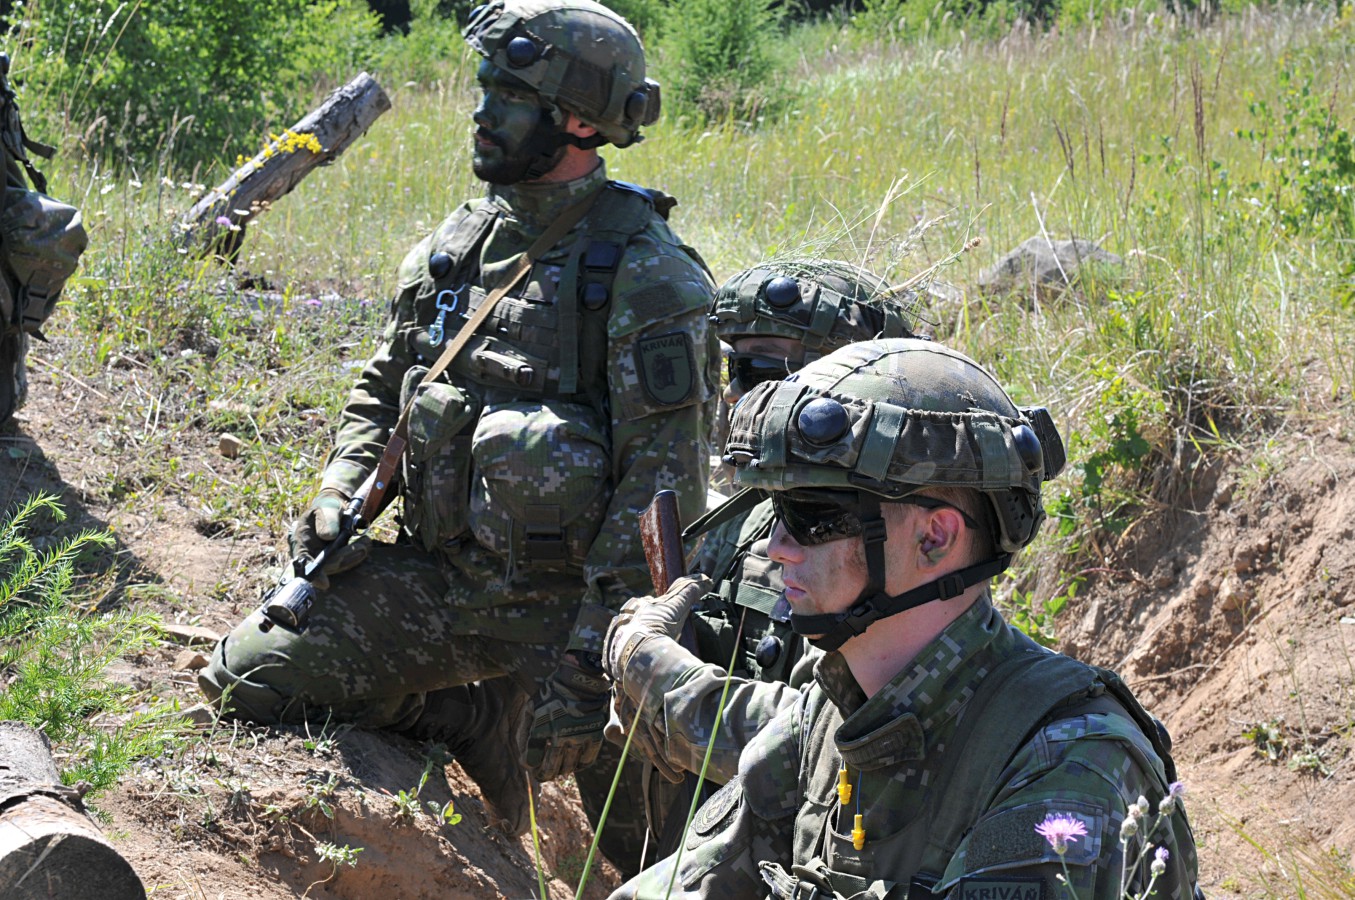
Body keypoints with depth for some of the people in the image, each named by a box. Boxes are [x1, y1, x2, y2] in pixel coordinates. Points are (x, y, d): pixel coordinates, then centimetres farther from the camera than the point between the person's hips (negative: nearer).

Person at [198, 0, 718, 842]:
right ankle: (485, 726, 9)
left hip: (559, 604, -6)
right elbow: (384, 388, 20)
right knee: (246, 677, -4)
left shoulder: (647, 279, -15)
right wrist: (338, 500, 1)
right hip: (437, 579, 6)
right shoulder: (457, 245, 6)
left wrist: (590, 663, -23)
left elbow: (664, 482, -19)